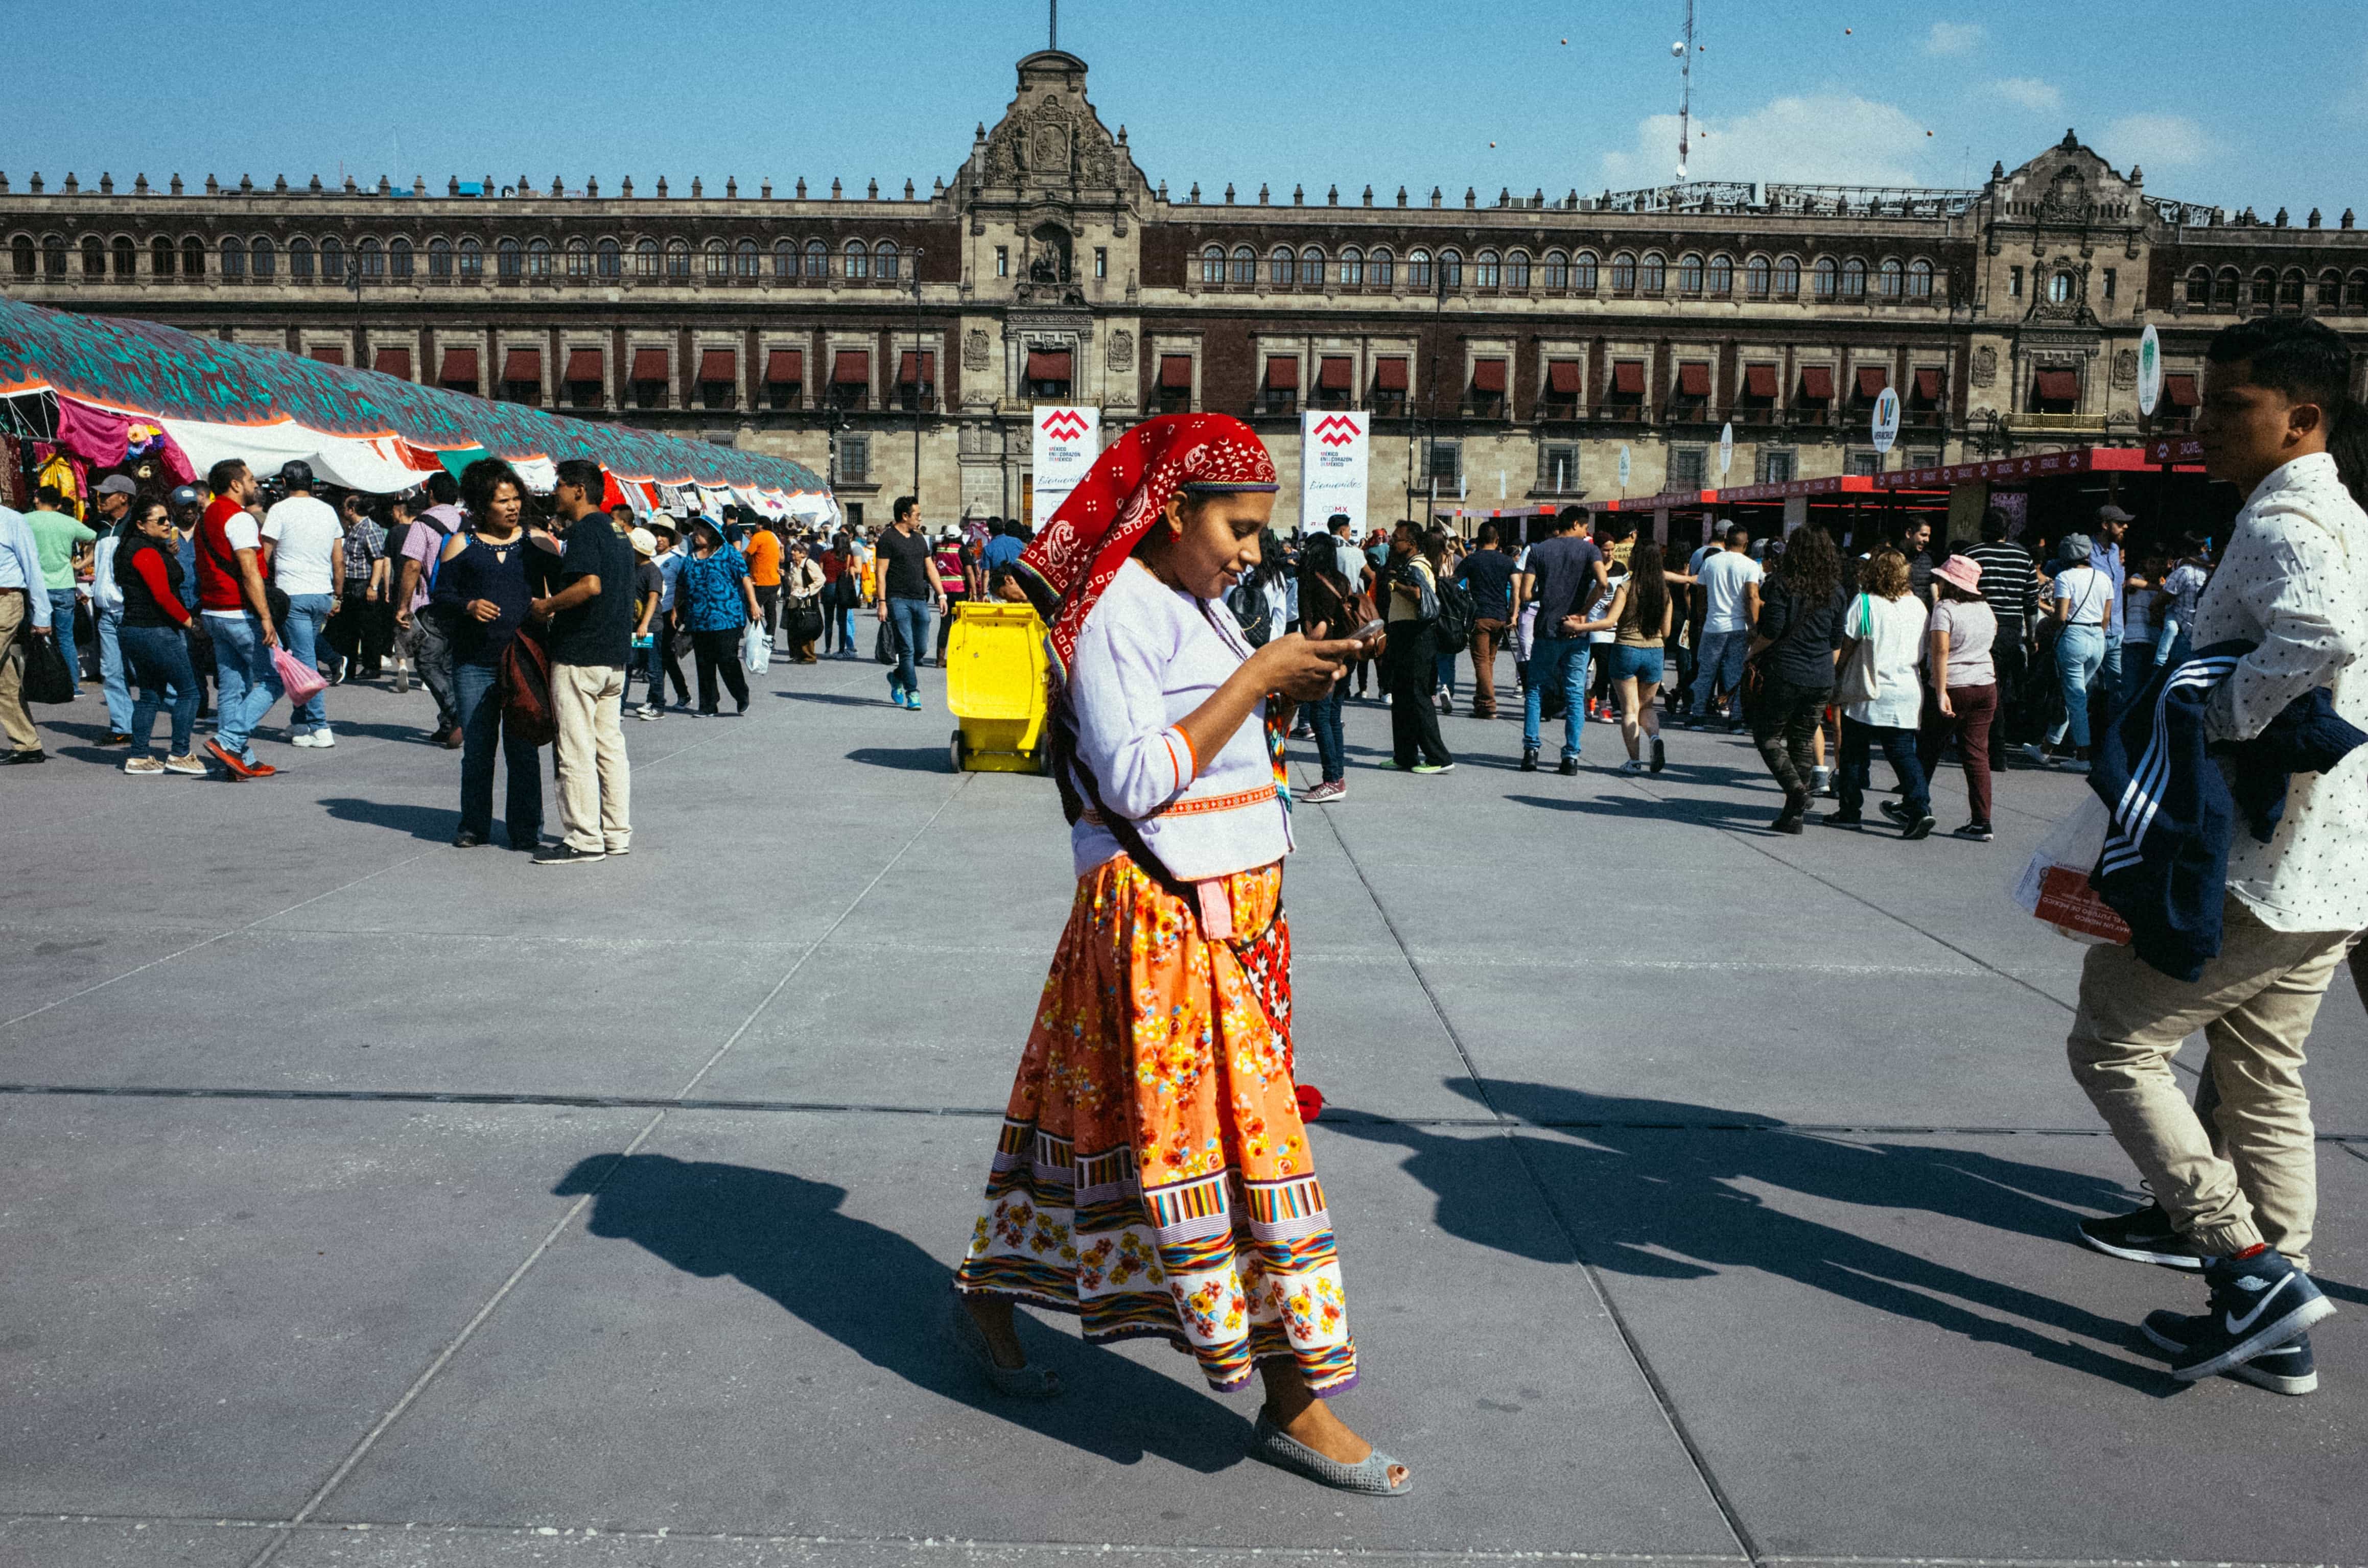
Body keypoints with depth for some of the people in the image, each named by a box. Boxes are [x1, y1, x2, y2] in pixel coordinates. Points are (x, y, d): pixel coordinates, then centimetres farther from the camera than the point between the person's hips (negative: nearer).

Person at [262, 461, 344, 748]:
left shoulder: (280, 510, -5)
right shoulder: (328, 511, 10)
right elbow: (339, 562, 12)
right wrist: (337, 597, 20)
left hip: (293, 595, -5)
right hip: (322, 595, 5)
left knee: (304, 660, -5)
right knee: (307, 657, 15)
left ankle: (320, 728, -9)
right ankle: (299, 724, 21)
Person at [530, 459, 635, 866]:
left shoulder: (584, 531, -12)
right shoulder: (617, 533, 16)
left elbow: (590, 585, -27)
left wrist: (546, 606, -13)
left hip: (578, 656, -9)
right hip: (615, 656, 9)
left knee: (577, 752, -4)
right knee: (611, 747, 11)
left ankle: (584, 840, -2)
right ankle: (617, 835, 15)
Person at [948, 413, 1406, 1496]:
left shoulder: (1199, 606, 13)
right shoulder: (1119, 615, -15)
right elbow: (1138, 781, -22)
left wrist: (1285, 694, 4)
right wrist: (1255, 676, -20)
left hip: (1233, 910, 9)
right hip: (1160, 916, -9)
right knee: (1239, 1135, -6)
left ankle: (987, 1299, 33)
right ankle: (1295, 1399, 4)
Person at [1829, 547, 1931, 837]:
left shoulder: (1865, 603, -10)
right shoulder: (1917, 605, 6)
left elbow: (1848, 646, -8)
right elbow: (1922, 653, 12)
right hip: (1908, 691, 4)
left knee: (1855, 753, 9)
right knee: (1903, 753, 6)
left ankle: (1851, 811, 14)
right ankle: (1920, 808, -10)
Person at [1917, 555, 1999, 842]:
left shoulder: (1945, 609, -12)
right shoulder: (1986, 610, 10)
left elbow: (1941, 650, -22)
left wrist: (1941, 693, -24)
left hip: (1954, 688, -6)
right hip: (1986, 687, 6)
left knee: (1927, 748, 10)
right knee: (1977, 753, 5)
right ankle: (1981, 822, 1)